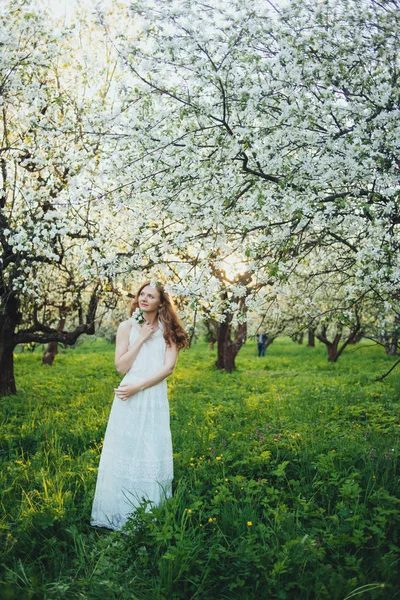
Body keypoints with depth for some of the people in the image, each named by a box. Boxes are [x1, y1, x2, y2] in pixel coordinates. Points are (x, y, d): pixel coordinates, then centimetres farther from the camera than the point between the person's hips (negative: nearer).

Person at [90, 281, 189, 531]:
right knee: (124, 453, 3)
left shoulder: (168, 330, 2)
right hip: (128, 397, 0)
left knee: (152, 454, 3)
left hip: (154, 398, 0)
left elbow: (168, 367, -7)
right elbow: (122, 366, -4)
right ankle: (119, 514, 15)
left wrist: (137, 386, -14)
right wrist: (141, 339, -10)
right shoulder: (127, 327, 2)